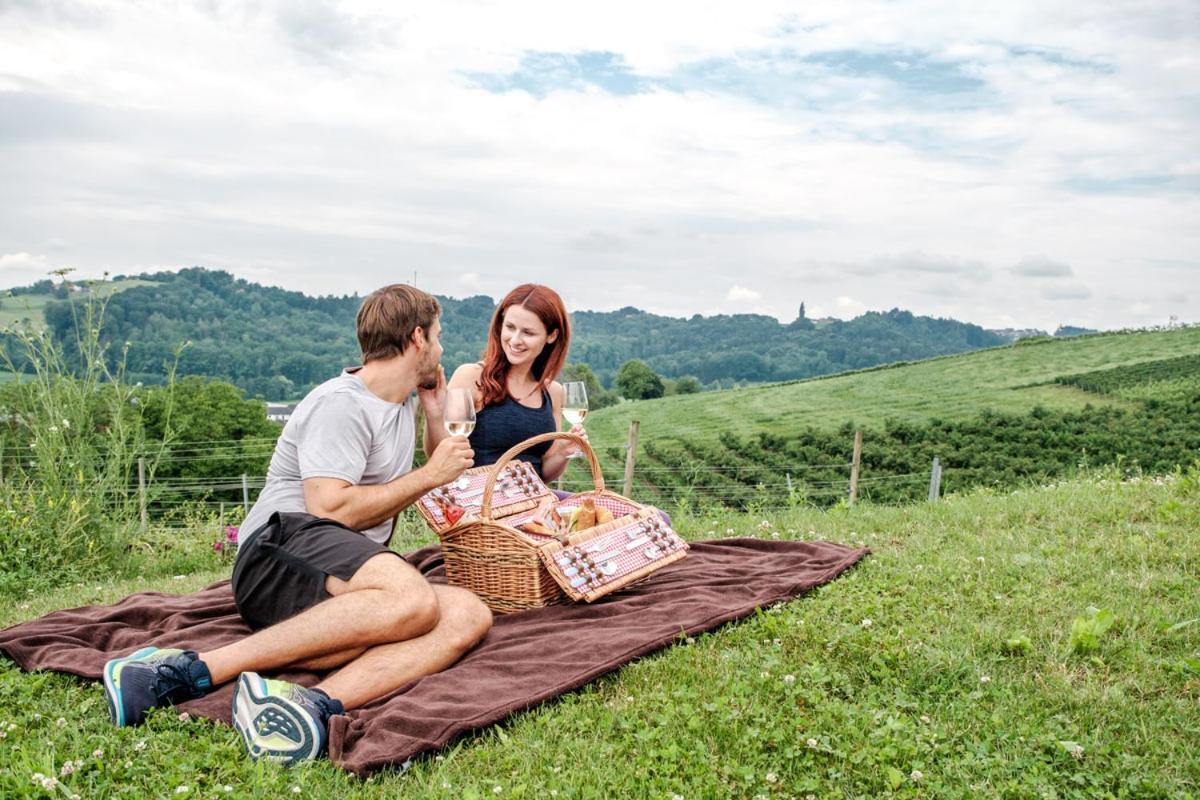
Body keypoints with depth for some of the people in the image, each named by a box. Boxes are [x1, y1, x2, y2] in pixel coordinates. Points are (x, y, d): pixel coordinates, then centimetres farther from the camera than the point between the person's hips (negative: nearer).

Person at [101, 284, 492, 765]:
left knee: (468, 616, -21)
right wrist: (429, 475, -7)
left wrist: (439, 418, 25)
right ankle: (190, 670, -33)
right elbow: (330, 507, -17)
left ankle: (316, 702, -43)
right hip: (281, 549, -8)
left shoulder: (401, 404, 24)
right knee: (412, 599, -38)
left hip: (349, 584, 8)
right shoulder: (342, 403, -3)